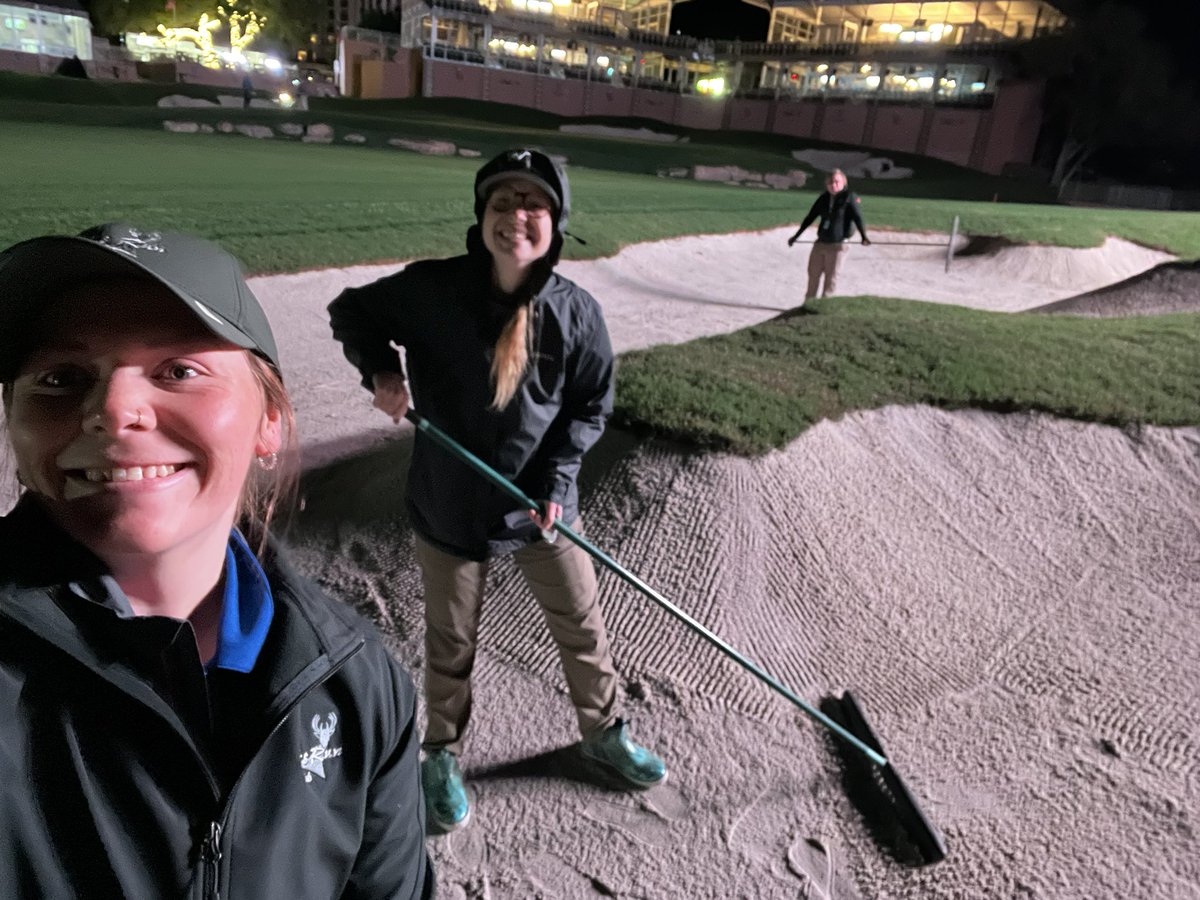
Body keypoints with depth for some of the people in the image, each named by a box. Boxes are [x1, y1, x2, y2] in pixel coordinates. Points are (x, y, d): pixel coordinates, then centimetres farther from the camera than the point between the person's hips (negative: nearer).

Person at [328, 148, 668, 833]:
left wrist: (558, 478, -13)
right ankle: (444, 754, 44)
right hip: (449, 503, -1)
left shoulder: (575, 310, -13)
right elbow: (351, 312, 2)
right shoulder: (429, 289, -16)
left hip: (542, 503, 2)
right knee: (451, 641, 17)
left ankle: (604, 730, 45)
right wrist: (380, 369, -17)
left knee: (583, 625, 17)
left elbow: (592, 403, -1)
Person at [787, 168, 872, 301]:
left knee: (830, 277, -2)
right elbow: (810, 218, 18)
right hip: (820, 243, 5)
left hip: (837, 245, -5)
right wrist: (796, 236, 22)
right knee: (813, 274, 8)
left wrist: (864, 237, -29)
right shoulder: (823, 198, 10)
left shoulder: (850, 197, -4)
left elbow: (858, 217, -15)